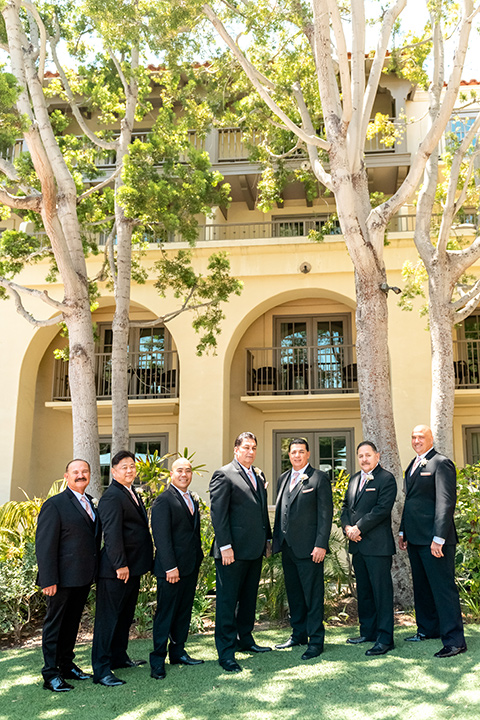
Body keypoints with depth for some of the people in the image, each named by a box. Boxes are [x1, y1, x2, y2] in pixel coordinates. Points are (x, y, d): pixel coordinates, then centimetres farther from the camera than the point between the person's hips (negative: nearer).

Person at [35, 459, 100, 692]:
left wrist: (94, 572, 10)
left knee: (72, 622, 18)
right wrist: (48, 580, -19)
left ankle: (67, 665, 31)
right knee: (54, 624, 4)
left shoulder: (89, 503, 12)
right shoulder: (54, 505, -11)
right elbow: (44, 544, -15)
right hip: (63, 578, -7)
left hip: (84, 577, 7)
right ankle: (51, 675, 13)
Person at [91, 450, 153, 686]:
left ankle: (119, 657, 34)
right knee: (108, 618, -1)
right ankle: (101, 669, 5)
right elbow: (112, 534, -22)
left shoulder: (132, 494, 14)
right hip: (116, 569, -10)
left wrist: (144, 562, 17)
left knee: (125, 616, 20)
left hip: (132, 568, 10)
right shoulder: (112, 496, -17)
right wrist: (120, 565, -24)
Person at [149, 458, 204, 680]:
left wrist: (198, 558, 12)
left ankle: (178, 652, 27)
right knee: (165, 613, 1)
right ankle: (158, 659, 11)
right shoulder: (163, 501, -12)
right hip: (172, 568, -8)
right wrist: (170, 567, -20)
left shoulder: (192, 501, 15)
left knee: (184, 611, 15)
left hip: (191, 566, 8)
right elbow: (161, 537, -17)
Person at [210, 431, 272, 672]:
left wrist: (267, 538, 15)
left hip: (255, 549, 8)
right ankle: (226, 652, 6)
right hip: (233, 550, -8)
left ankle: (245, 639, 33)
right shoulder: (223, 475, -9)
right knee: (227, 600, -1)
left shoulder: (259, 475, 15)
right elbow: (218, 513, -13)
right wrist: (225, 546, -18)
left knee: (249, 597, 18)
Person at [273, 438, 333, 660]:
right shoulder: (283, 478, 14)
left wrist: (321, 544, -15)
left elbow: (325, 513, -10)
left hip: (308, 548, -6)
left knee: (313, 595, 0)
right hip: (287, 547, 7)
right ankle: (298, 634, 29)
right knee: (294, 594, 16)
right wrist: (276, 539, 12)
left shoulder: (318, 478, -6)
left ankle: (316, 641, 9)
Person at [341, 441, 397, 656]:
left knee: (382, 591, -3)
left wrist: (359, 528, -15)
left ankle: (385, 638, 3)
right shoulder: (354, 479, 17)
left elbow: (382, 509, -16)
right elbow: (346, 506, 17)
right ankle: (368, 632, 26)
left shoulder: (386, 479, -7)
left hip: (378, 545, -8)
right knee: (363, 591, 15)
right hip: (357, 545, 8)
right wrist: (347, 527, -2)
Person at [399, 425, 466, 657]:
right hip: (415, 538, 9)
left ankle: (454, 640, 3)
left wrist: (439, 538, -21)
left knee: (443, 587, -4)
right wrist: (403, 532, 17)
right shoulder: (413, 465, 17)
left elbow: (446, 502, -17)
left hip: (434, 538, -9)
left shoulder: (441, 463, -10)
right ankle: (427, 629, 30)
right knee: (421, 586, 17)